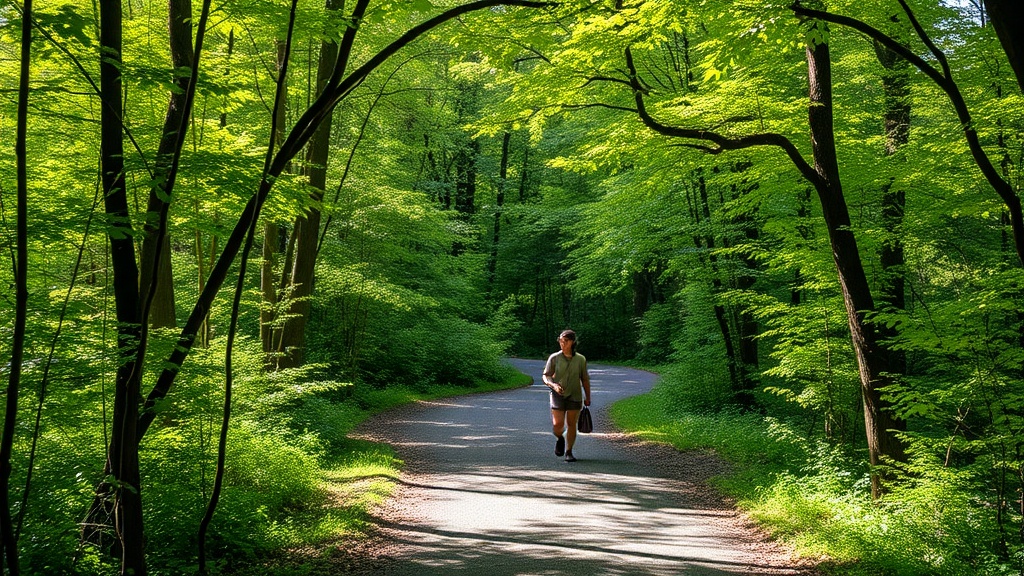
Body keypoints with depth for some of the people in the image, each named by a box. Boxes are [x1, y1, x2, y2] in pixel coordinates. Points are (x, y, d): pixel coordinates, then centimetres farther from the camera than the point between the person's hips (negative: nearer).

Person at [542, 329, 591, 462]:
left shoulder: (581, 359, 1)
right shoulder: (554, 358, -3)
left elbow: (585, 379, 10)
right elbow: (546, 376, 0)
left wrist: (587, 397, 10)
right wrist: (553, 385, -19)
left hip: (575, 396, 1)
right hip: (558, 396, -1)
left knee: (571, 424, 1)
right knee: (557, 424, -8)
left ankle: (569, 452, 16)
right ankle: (560, 439, 27)